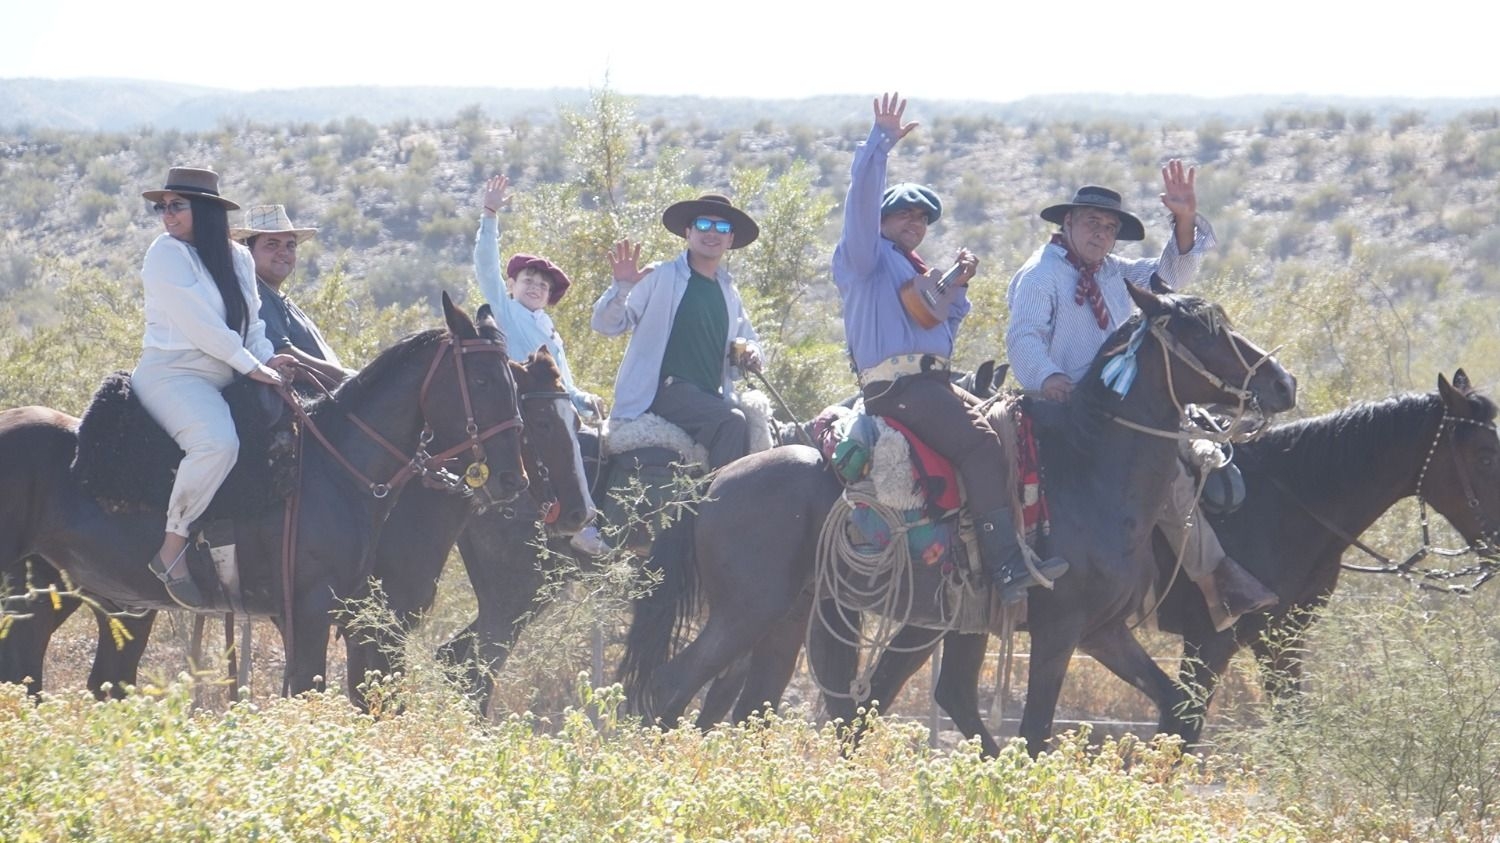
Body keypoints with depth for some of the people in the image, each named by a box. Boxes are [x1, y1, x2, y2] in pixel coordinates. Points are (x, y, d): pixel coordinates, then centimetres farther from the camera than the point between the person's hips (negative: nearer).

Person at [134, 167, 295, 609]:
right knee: (216, 442, -34)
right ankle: (173, 547, -28)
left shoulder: (238, 258, 13)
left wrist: (268, 359, -3)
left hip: (223, 380, 8)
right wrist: (252, 366, -15)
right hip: (171, 374, -8)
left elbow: (251, 323, 17)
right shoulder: (167, 253, -7)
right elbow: (198, 324, -14)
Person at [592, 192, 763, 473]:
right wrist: (621, 287, -21)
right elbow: (608, 325, -1)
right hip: (666, 388, -7)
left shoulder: (729, 292, 20)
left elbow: (747, 339, 33)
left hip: (711, 397, 7)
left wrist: (750, 352, 8)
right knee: (732, 423, -29)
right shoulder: (660, 278, 3)